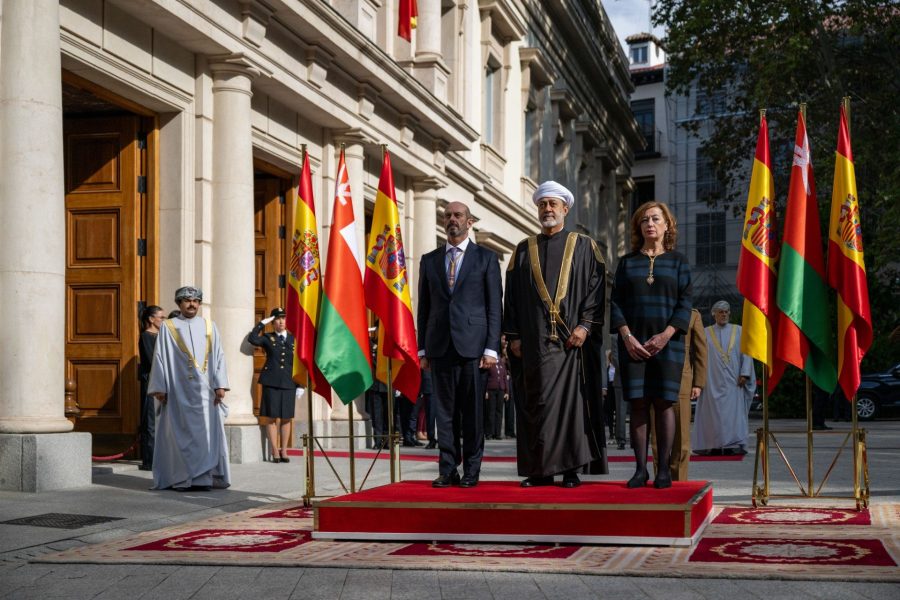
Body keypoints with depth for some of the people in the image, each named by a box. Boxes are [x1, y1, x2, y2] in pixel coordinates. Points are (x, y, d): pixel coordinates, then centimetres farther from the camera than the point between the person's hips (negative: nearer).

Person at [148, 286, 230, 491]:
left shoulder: (209, 327, 12)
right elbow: (160, 358, 3)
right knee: (180, 433, -2)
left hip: (205, 391, 2)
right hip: (178, 390, -2)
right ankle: (181, 479, 2)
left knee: (206, 432, -1)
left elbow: (218, 356, 8)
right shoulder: (168, 328, 7)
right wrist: (159, 388, -5)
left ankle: (204, 477, 4)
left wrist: (220, 385, -2)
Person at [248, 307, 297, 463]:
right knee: (272, 417, -1)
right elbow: (252, 339, -16)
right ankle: (275, 452, 5)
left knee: (286, 418, 6)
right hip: (271, 383, -2)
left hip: (289, 383, 2)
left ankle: (284, 451, 14)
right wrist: (262, 323, -10)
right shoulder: (268, 338, 5)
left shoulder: (294, 339, 10)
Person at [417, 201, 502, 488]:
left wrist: (491, 348, -6)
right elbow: (423, 308, 14)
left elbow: (494, 306, 2)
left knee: (473, 410, 0)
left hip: (472, 345, -2)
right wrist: (422, 349, 8)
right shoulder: (429, 260, 14)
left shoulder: (486, 258, 7)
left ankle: (471, 471, 7)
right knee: (444, 410, 3)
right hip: (440, 346, 2)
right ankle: (448, 469, 8)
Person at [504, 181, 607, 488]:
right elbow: (512, 296, 11)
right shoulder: (524, 250, 14)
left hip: (572, 338, -2)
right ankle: (540, 469, 6)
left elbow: (596, 288, 0)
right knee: (536, 402, 1)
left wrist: (585, 325, -12)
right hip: (534, 341, 2)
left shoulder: (584, 247, 8)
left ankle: (571, 469, 1)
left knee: (572, 399, -3)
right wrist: (513, 335, 2)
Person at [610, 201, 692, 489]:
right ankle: (640, 468, 2)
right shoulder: (627, 262, 12)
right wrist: (627, 336, -9)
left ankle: (664, 468, 1)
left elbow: (685, 302, 1)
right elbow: (616, 301, 6)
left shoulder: (677, 260, 8)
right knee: (638, 403, -1)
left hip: (666, 342, -1)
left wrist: (666, 335, -12)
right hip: (633, 342, 1)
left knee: (663, 403, -3)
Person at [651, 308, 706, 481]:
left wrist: (698, 383, 0)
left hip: (681, 383, -1)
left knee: (681, 437, 0)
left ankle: (679, 481, 6)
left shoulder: (692, 315, 9)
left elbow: (700, 350, 7)